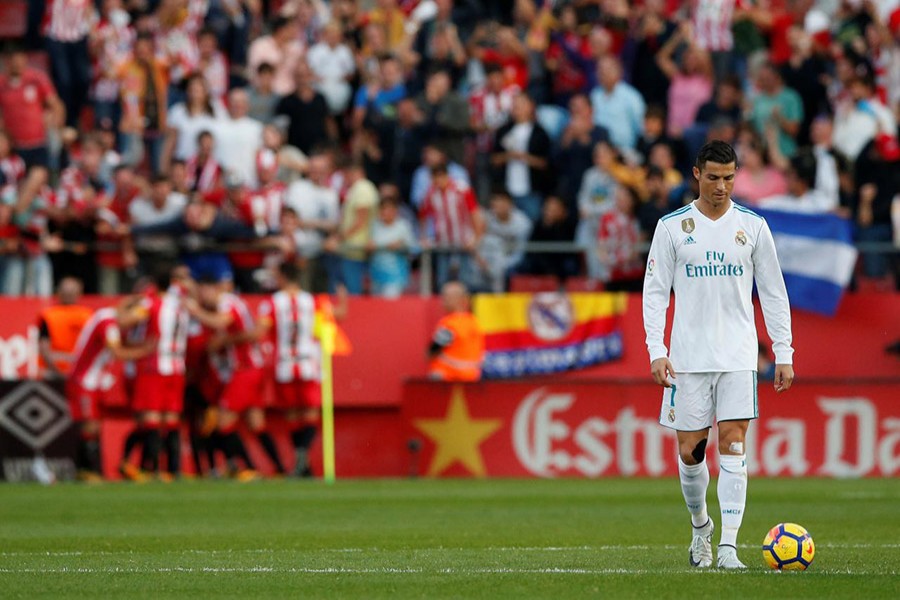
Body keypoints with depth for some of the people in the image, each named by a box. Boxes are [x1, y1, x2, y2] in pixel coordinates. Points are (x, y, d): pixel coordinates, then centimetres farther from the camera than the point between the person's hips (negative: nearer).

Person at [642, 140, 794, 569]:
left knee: (732, 445, -9)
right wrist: (656, 352, -7)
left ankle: (728, 546, -12)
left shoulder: (752, 226, 5)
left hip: (739, 356, 0)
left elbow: (773, 293, 9)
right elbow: (655, 291, 3)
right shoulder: (672, 226, 2)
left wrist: (784, 354, 4)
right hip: (689, 357, 0)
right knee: (689, 450, 3)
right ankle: (700, 527, 28)